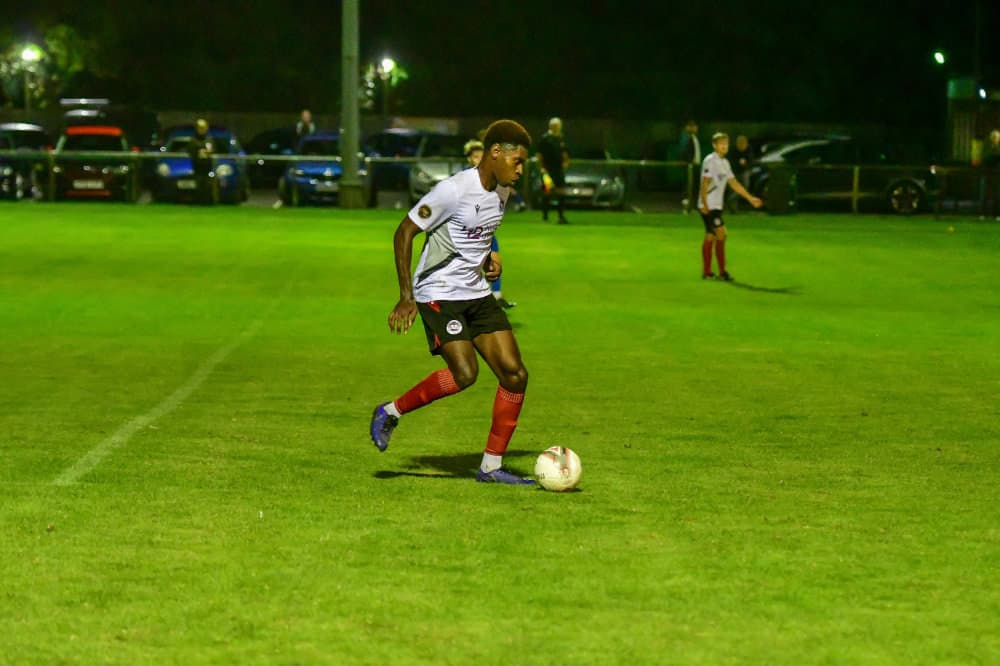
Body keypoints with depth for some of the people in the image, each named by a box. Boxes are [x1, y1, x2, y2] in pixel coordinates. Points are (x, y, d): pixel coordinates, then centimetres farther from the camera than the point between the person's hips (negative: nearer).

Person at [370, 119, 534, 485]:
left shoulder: (501, 191, 7)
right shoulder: (454, 190, -18)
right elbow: (404, 232, -14)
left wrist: (487, 256, 5)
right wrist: (406, 297, -15)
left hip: (477, 293, 8)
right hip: (439, 293, -8)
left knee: (515, 374, -4)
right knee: (464, 374, -22)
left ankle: (492, 466, 4)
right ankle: (391, 412, 1)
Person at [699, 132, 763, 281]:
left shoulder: (724, 163, 14)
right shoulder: (710, 161, -13)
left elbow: (734, 183, 18)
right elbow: (704, 184, -17)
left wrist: (750, 198, 16)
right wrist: (704, 205, -23)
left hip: (716, 206, 9)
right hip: (708, 206, -9)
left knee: (710, 237, 9)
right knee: (721, 234, -12)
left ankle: (706, 272, 12)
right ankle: (722, 272, -9)